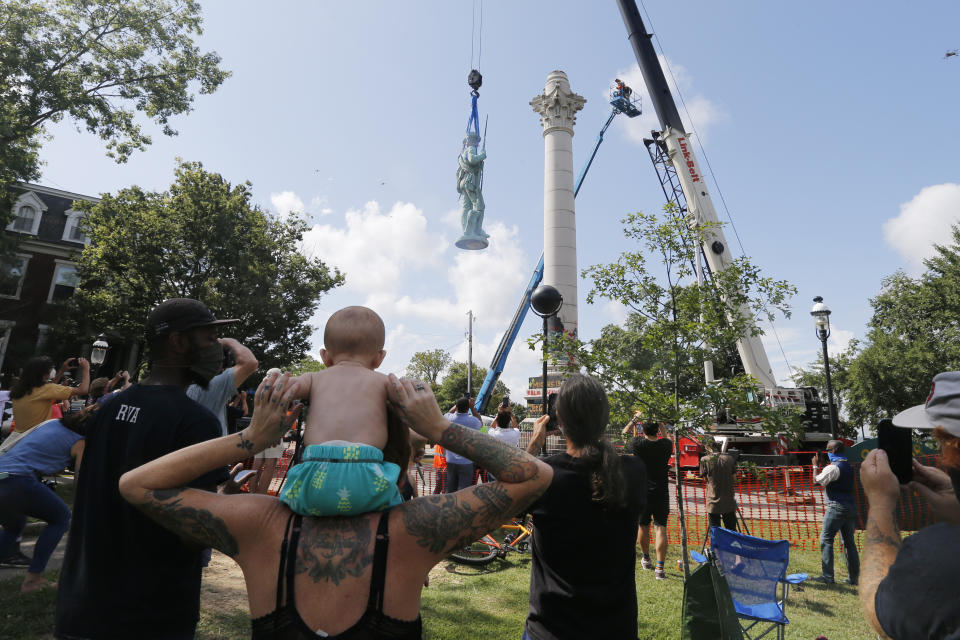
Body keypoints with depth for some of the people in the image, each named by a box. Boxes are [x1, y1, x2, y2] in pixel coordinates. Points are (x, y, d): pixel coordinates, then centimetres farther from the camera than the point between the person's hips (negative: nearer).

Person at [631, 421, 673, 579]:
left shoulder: (637, 444, -10)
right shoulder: (666, 445, -3)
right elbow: (667, 437, 21)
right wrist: (660, 424, 28)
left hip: (641, 493, 0)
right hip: (661, 493, 0)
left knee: (643, 526, 15)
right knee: (661, 528, 0)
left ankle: (646, 559, 35)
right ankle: (660, 568, -6)